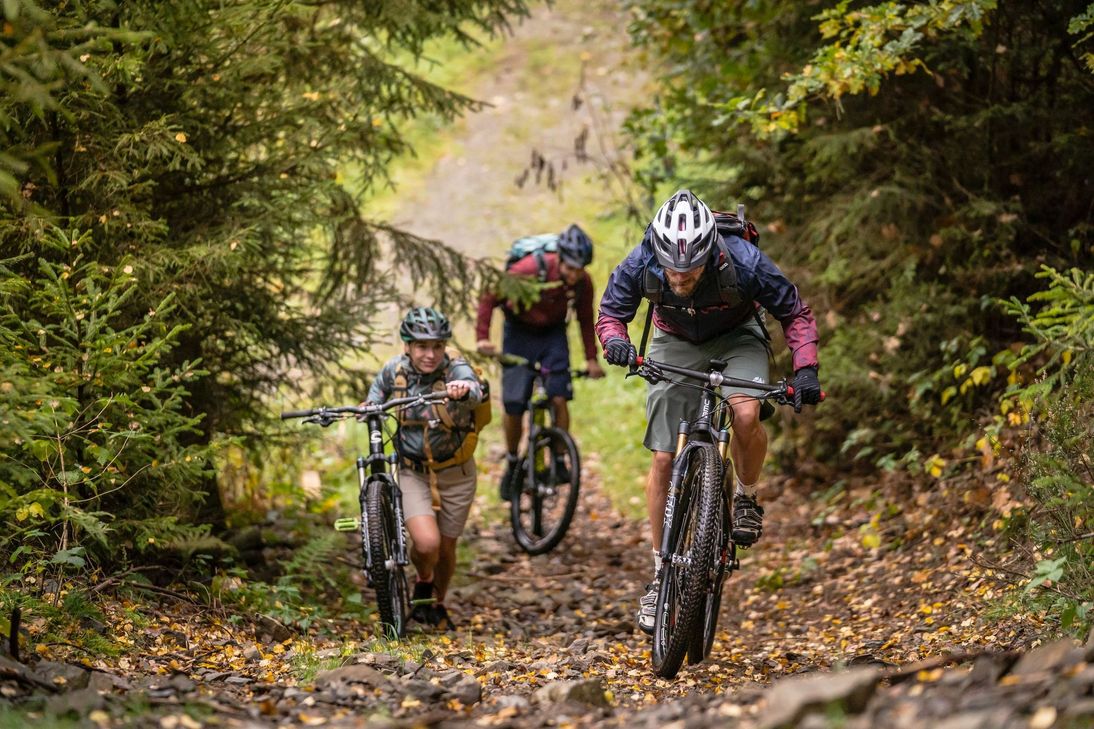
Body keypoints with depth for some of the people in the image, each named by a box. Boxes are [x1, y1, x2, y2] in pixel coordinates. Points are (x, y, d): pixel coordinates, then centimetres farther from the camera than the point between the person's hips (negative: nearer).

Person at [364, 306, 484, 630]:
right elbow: (377, 396, 12)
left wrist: (465, 390, -67)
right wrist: (368, 407, -8)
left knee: (446, 548, 12)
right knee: (426, 542, -21)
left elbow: (474, 391, -45)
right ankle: (423, 583, 14)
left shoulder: (456, 368, -21)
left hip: (455, 473, 0)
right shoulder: (395, 369, -11)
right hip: (413, 472, 1)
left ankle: (438, 604, 42)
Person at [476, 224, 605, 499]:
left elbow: (585, 320, 1)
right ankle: (512, 464, 18)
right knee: (514, 406, -4)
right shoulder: (530, 269, -30)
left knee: (559, 398, -15)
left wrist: (591, 358, -5)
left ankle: (559, 461, -3)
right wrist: (482, 338, -29)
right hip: (520, 333, -2)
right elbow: (489, 299, -20)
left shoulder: (583, 283, -18)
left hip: (553, 334, 2)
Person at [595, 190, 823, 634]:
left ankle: (746, 498, -3)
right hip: (676, 345, 2)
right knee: (663, 460, -5)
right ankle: (660, 576, 7)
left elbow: (796, 314, -18)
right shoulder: (640, 265, -29)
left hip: (736, 338, -2)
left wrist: (806, 369, -31)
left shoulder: (744, 263, -34)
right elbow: (611, 311, -10)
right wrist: (615, 340, -32)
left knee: (746, 414, -33)